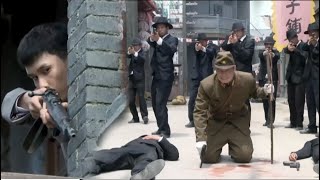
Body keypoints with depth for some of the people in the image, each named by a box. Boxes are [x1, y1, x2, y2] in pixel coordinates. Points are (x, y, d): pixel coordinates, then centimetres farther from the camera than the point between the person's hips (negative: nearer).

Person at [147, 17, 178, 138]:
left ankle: (165, 131, -8)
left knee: (160, 104, -13)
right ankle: (161, 128, 21)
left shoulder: (172, 39, -2)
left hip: (165, 77, -7)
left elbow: (172, 50, -23)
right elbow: (150, 43, -5)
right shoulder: (156, 39, 17)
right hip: (156, 76, 7)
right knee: (155, 104, 11)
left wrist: (159, 40, -37)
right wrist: (152, 38, -28)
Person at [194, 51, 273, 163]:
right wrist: (201, 138, -32)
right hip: (216, 122, -1)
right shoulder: (206, 85, -24)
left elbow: (254, 92, 9)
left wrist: (264, 92, -15)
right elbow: (199, 112, -22)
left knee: (244, 157, -11)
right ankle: (217, 145, 27)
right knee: (208, 157, -10)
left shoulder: (247, 79, -17)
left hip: (239, 121, 1)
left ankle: (233, 146, 26)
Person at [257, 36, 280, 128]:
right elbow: (260, 55, -17)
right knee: (264, 100, 7)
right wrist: (264, 53, -41)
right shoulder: (262, 52, 8)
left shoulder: (275, 52, 4)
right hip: (263, 78, 2)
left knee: (272, 100, -10)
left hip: (273, 78, -2)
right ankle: (267, 119, 18)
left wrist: (273, 54, -45)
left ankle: (270, 120, -11)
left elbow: (278, 56, -20)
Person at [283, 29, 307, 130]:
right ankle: (293, 122, 19)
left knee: (299, 102, -5)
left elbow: (305, 56, -22)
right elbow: (285, 51, -8)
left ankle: (299, 124, 0)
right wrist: (288, 48, -28)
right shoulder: (292, 46, 12)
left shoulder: (303, 46, -7)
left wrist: (295, 50, -30)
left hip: (299, 77, -7)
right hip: (291, 77, 7)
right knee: (291, 101, 11)